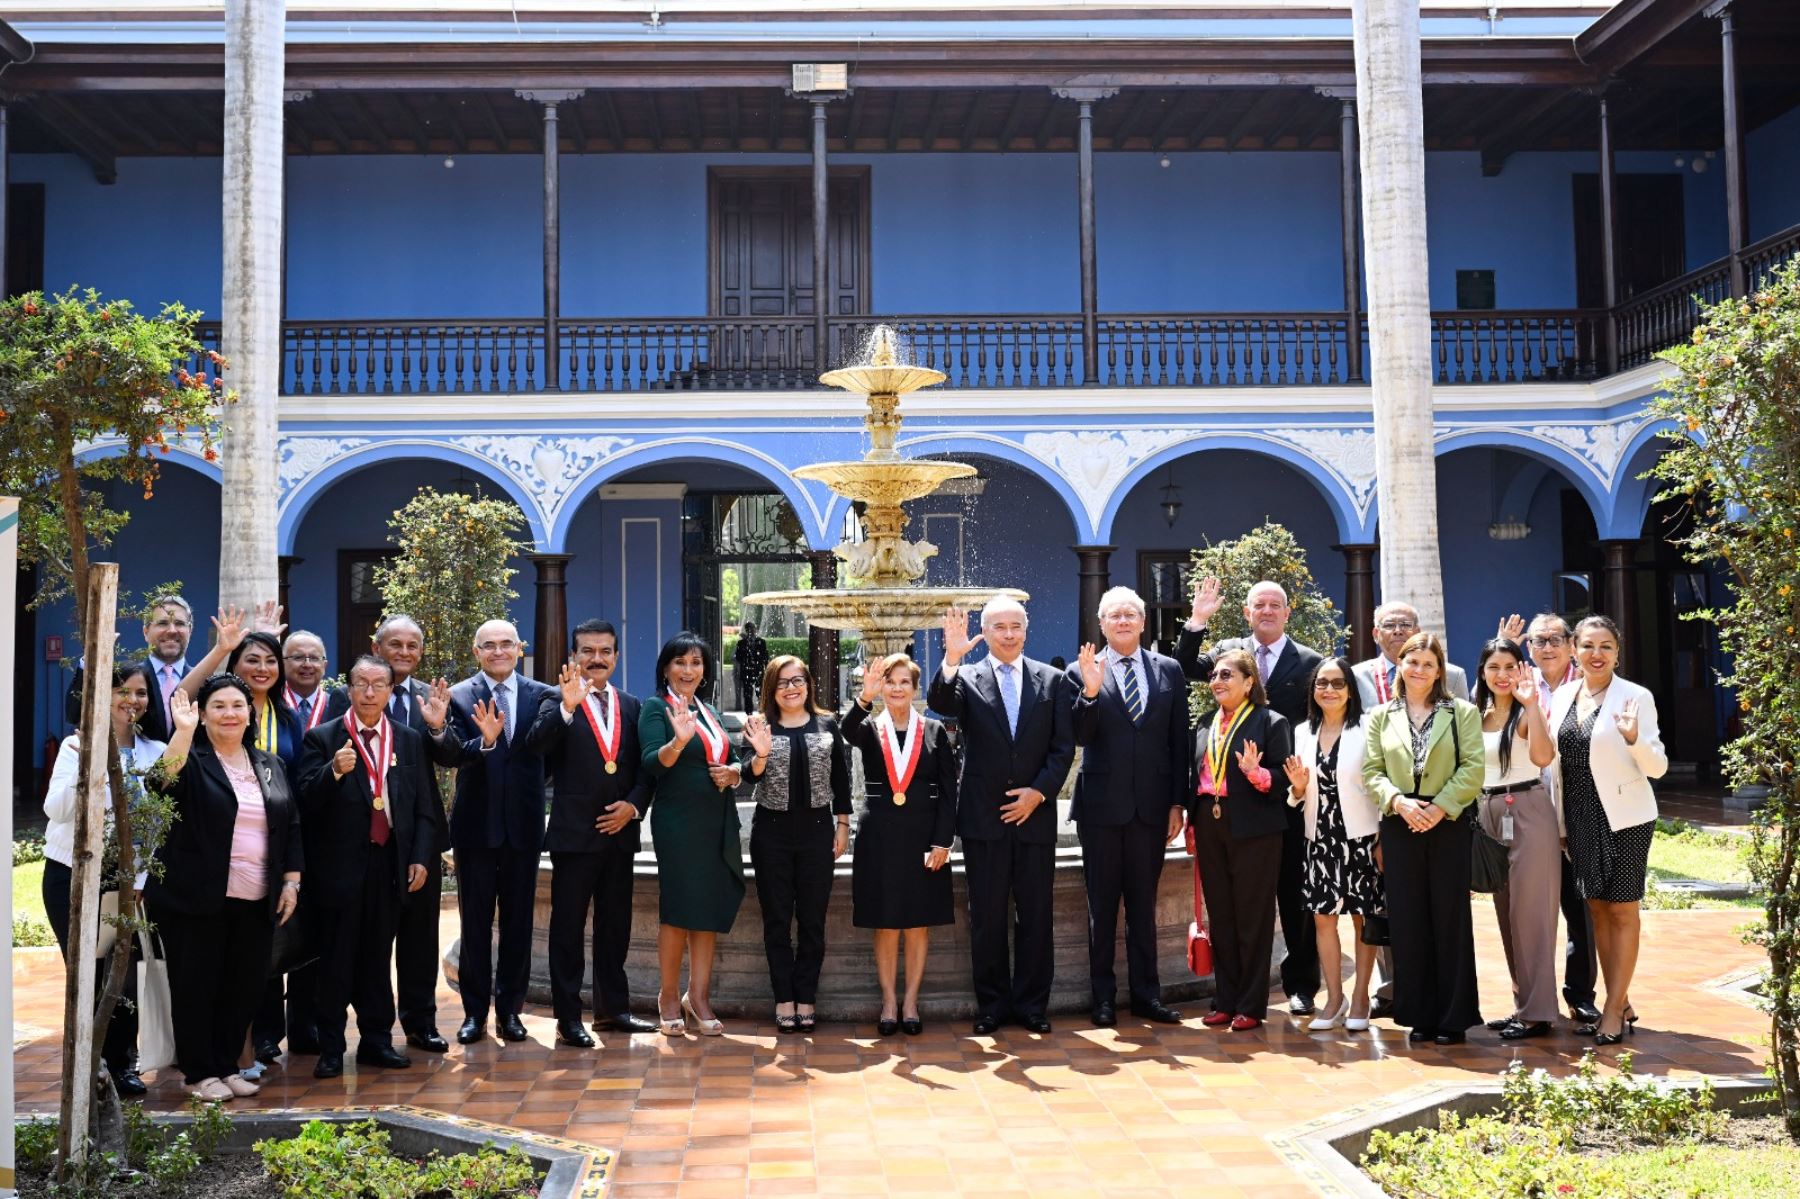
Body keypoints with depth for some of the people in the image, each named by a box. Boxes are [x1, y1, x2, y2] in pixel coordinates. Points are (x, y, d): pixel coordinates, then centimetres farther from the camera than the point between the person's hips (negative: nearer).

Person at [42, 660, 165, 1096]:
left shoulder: (156, 753, 1)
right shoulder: (79, 745, -4)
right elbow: (56, 810, -14)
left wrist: (140, 880, -6)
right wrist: (84, 772, -30)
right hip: (70, 878, -1)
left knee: (124, 975, -2)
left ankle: (122, 1063, 15)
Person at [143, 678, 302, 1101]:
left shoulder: (269, 765, 11)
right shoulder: (192, 759, -2)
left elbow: (292, 825, 13)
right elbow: (164, 781, -25)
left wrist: (291, 881, 6)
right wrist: (183, 730, -33)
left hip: (256, 903, 4)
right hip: (196, 899, -4)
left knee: (244, 988, 8)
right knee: (196, 986, 3)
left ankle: (226, 1067, 22)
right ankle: (201, 1073, 15)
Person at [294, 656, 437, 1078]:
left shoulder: (410, 741, 8)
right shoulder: (322, 739, -2)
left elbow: (425, 805, 9)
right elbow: (306, 802, -11)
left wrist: (420, 858, 1)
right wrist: (334, 771, -28)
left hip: (390, 865, 3)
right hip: (340, 867, -3)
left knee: (378, 957, 12)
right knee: (336, 960, 4)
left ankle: (376, 1040, 21)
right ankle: (331, 1048, 12)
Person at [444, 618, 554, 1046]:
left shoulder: (542, 696, 1)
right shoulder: (459, 696, -4)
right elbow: (458, 754, -15)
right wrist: (485, 740, -36)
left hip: (524, 824, 1)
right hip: (476, 824, -1)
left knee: (518, 921, 9)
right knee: (475, 922, 9)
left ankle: (510, 1009, 21)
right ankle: (475, 1011, 20)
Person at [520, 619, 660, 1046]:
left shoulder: (630, 706, 11)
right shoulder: (558, 700, -4)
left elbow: (643, 768, 11)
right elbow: (536, 745, -21)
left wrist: (633, 806, -5)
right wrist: (567, 706, -35)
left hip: (620, 830, 5)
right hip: (575, 832, -5)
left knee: (615, 925, 14)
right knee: (568, 926, 2)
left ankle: (612, 1007, 25)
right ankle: (568, 1017, 9)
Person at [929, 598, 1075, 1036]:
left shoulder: (1052, 680, 6)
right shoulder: (966, 678, 2)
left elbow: (1064, 746, 3)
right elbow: (940, 704, -19)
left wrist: (1039, 791, -8)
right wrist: (951, 659, -34)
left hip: (1035, 814, 1)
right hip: (983, 817, -1)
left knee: (1036, 915, 7)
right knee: (987, 917, 6)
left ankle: (1032, 1004, 18)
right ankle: (991, 1005, 17)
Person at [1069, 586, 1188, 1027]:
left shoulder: (1169, 670, 6)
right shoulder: (1083, 672, -1)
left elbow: (1180, 742, 6)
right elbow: (1080, 737, -10)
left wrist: (1178, 802, 2)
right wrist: (1090, 691, -26)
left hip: (1151, 805, 2)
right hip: (1101, 805, -2)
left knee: (1144, 903, 11)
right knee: (1101, 905, 7)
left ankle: (1146, 994, 21)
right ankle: (1103, 997, 17)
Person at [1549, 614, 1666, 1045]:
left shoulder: (1635, 697, -10)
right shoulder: (1563, 697, 6)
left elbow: (1658, 767, -11)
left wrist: (1634, 739, -28)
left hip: (1623, 818, -5)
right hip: (1580, 819, 6)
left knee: (1622, 911, 2)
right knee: (1597, 909, 11)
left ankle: (1614, 1010, 8)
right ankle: (1620, 1004, 23)